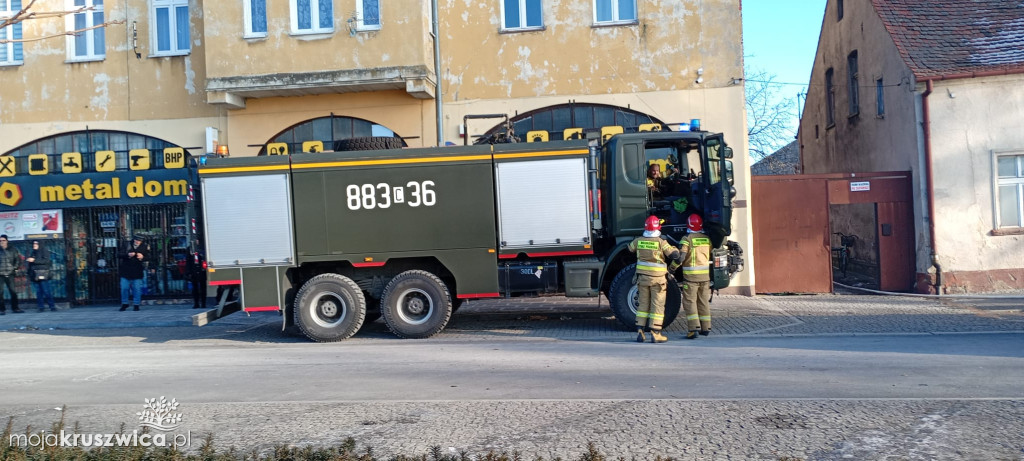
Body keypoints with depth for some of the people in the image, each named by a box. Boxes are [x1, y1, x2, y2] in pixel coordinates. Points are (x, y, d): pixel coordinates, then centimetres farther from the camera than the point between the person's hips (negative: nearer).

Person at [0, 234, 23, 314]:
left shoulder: (12, 250, 6)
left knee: (13, 291, 5)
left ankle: (15, 308, 13)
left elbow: (18, 259, 13)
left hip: (10, 274, 1)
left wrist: (16, 268, 5)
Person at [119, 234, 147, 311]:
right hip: (126, 271, 1)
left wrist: (142, 257, -19)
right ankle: (124, 304, 21)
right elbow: (121, 255, -3)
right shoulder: (127, 245, 2)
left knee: (137, 289, 0)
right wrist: (128, 255, -22)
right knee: (124, 288, 6)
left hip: (137, 273, -1)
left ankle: (136, 304, 11)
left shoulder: (144, 247, 3)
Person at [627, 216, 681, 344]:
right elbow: (675, 255, -16)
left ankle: (640, 332, 10)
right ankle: (655, 334, 2)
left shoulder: (638, 241, -1)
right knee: (657, 305, 3)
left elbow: (630, 248, 20)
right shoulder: (661, 242, -13)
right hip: (658, 278, -4)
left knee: (643, 304, 12)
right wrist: (673, 267, 6)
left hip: (642, 277, 4)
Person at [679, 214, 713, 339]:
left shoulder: (687, 239, -10)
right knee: (704, 302, 14)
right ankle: (705, 328, 18)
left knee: (690, 302, -1)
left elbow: (681, 256, -16)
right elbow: (710, 255, 15)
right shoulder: (707, 239, 8)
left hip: (690, 275, -5)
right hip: (705, 275, 5)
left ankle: (693, 328, -10)